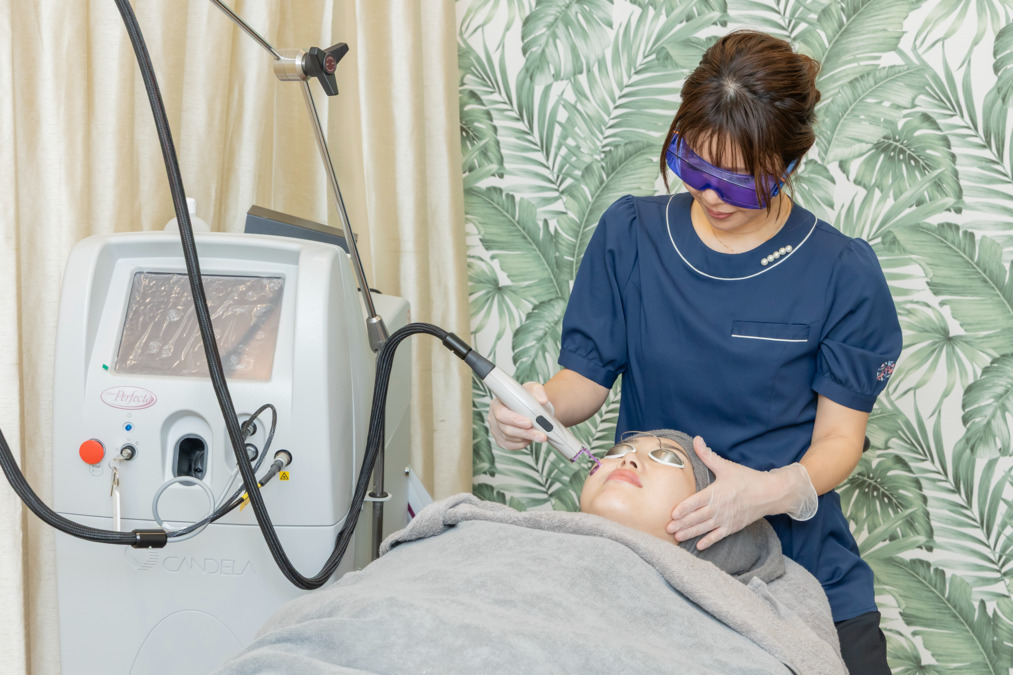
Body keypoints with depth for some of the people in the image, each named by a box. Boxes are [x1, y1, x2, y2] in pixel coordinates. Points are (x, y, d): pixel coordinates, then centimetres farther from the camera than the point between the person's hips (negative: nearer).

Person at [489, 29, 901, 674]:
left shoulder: (843, 272, -6)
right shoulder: (630, 234, 0)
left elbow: (839, 437, -5)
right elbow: (588, 373, 4)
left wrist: (775, 491, -25)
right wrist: (543, 403, -18)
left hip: (793, 557, 0)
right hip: (647, 545, 1)